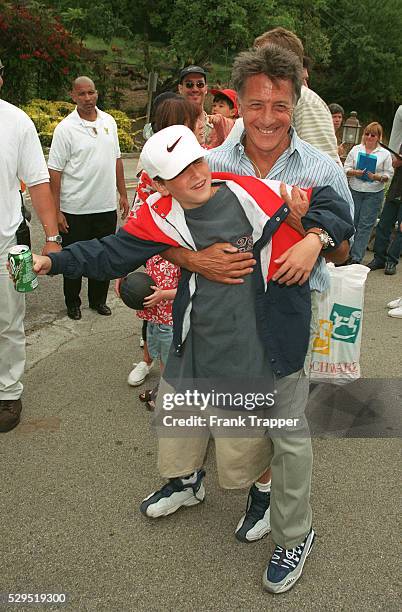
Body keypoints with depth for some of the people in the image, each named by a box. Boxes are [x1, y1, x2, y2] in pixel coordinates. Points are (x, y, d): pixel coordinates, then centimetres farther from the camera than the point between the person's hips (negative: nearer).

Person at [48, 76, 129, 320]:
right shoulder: (65, 128, -9)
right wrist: (56, 211, -14)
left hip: (106, 206, 4)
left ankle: (98, 299, 32)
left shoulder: (109, 121, 6)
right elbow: (55, 171, -10)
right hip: (75, 208, -4)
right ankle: (73, 303, 27)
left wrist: (123, 195, 12)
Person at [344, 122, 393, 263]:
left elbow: (389, 174, 2)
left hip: (374, 194, -1)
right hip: (354, 191, 1)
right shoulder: (356, 149, 6)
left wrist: (377, 177, -17)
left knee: (365, 225, -3)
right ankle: (347, 253, 16)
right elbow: (346, 169, 4)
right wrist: (355, 172, -16)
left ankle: (356, 258, -2)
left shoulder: (385, 154, 3)